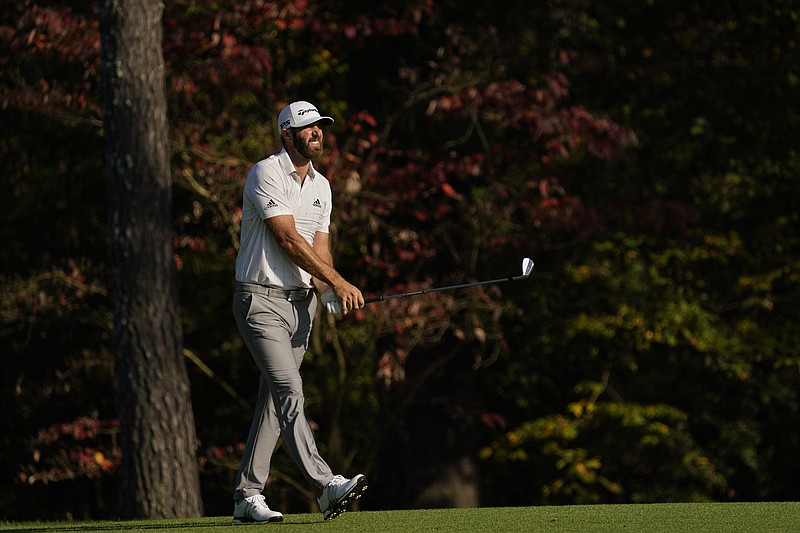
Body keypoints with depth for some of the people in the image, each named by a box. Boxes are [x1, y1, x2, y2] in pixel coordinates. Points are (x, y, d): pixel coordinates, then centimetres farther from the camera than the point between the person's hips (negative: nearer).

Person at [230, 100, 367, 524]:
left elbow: (319, 247, 10)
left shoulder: (320, 186, 13)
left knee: (274, 399, 5)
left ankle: (247, 496, 9)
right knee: (289, 391, -18)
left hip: (301, 301, 8)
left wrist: (329, 293, -11)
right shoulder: (266, 175, -11)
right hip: (261, 300, -8)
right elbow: (289, 240, -18)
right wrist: (338, 282, -20)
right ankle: (326, 487, -29)